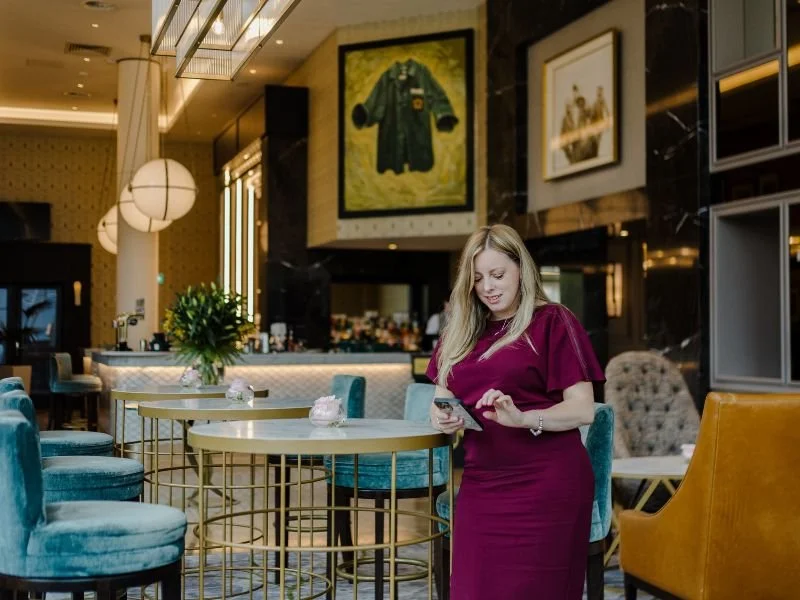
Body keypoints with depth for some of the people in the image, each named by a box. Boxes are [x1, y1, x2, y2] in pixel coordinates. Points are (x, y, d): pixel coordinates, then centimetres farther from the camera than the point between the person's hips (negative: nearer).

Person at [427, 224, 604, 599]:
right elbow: (442, 398, 18)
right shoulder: (462, 331, 15)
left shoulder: (552, 322, -2)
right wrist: (442, 417, -5)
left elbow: (583, 410, -8)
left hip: (544, 486, -5)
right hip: (481, 484, 5)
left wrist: (522, 418, -24)